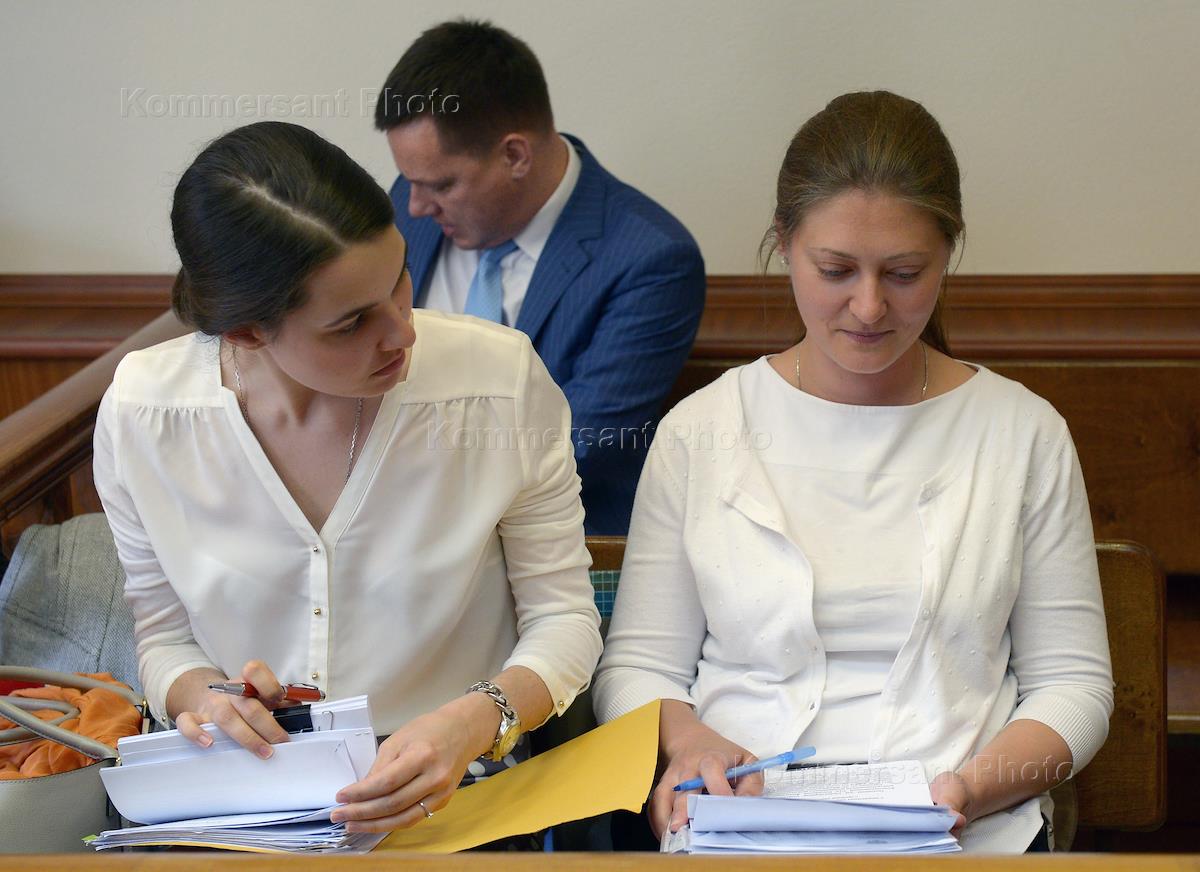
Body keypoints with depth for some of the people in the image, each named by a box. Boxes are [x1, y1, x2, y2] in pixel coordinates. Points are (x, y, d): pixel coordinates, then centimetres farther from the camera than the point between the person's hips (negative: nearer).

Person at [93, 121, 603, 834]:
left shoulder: (503, 380, -12)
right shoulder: (141, 413, -7)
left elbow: (563, 615, -3)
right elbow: (164, 634, 7)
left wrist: (476, 720, -22)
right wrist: (200, 694, -16)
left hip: (452, 800, 0)